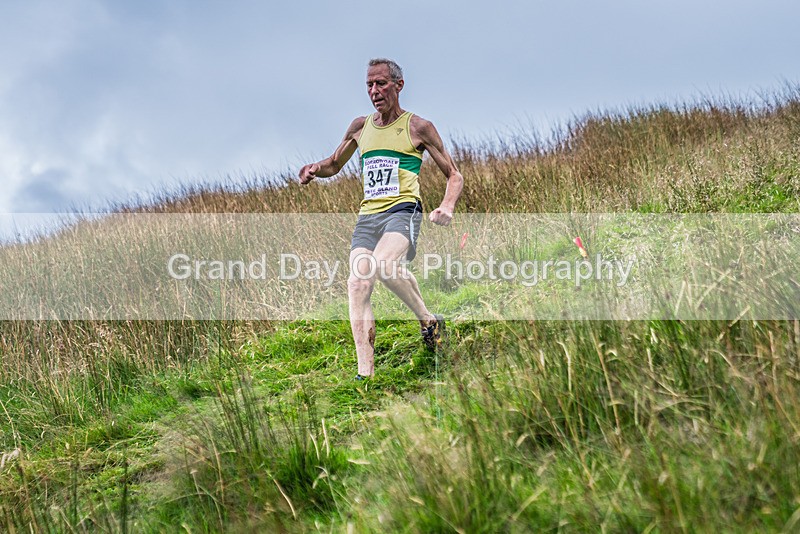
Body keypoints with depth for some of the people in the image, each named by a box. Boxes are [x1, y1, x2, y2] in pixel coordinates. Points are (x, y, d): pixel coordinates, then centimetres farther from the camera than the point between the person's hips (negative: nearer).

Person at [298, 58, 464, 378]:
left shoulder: (418, 127, 5)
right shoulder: (361, 127, 18)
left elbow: (454, 177, 8)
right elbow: (334, 165, 33)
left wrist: (447, 207, -12)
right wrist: (315, 169, 9)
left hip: (402, 211, -5)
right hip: (367, 216, 5)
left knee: (383, 265, -34)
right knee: (357, 283, -16)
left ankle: (428, 320, -8)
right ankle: (366, 373, -19)